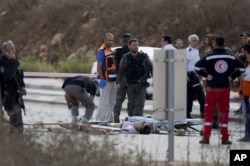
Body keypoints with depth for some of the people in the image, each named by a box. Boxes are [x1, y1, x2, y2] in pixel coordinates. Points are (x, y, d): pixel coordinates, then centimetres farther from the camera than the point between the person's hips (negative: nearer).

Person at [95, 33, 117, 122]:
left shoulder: (110, 50, 17)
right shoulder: (102, 51, -12)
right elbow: (99, 67, -17)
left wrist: (116, 78, 19)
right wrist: (102, 79, -23)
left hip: (112, 80, 9)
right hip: (106, 80, -9)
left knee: (112, 101, 12)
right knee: (104, 100, -8)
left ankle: (109, 118, 19)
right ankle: (100, 119, -6)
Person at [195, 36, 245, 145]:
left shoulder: (210, 57, -8)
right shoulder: (231, 57, 2)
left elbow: (197, 67, -15)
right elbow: (242, 68, 6)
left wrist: (206, 75, -5)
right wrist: (232, 76, 7)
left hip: (212, 88, -2)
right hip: (225, 88, 2)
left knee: (209, 113, 4)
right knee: (224, 113, 8)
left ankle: (206, 137, 1)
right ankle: (225, 139, 9)